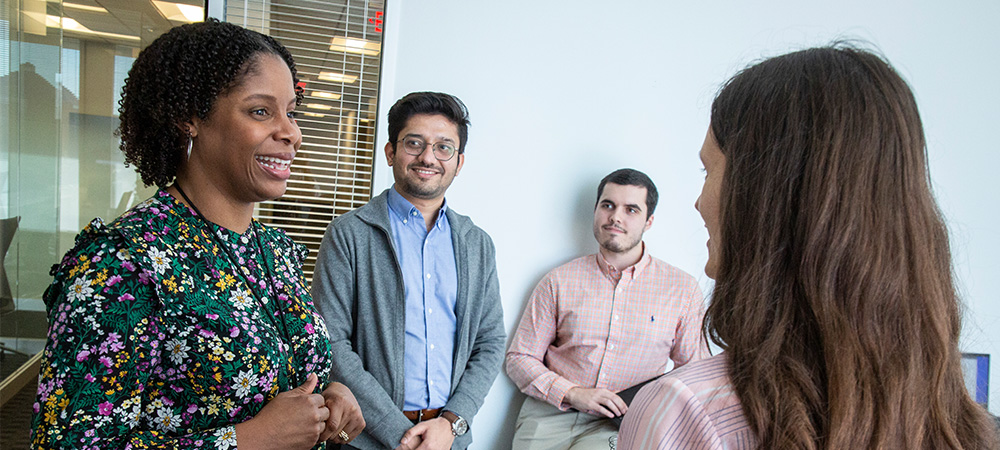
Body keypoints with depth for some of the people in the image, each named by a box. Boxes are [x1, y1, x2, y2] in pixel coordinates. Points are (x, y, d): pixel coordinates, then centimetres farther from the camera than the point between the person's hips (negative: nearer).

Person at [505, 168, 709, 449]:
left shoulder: (682, 289, 4)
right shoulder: (559, 281, 4)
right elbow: (519, 358, 5)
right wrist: (572, 393, -9)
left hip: (619, 425, -1)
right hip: (550, 413, 2)